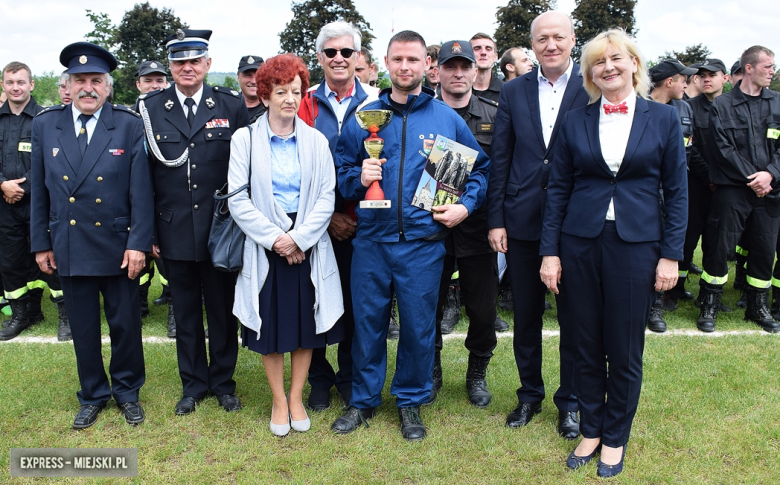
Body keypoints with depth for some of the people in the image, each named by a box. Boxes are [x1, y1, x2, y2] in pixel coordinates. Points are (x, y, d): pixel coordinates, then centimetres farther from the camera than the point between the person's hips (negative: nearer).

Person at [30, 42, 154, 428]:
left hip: (118, 246, -2)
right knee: (83, 328, 13)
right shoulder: (44, 125, 3)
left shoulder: (129, 125, -5)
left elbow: (141, 190, -7)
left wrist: (138, 243, -12)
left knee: (126, 323, 9)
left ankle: (127, 390, 30)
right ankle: (92, 395, 31)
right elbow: (39, 191, 7)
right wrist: (40, 244, 6)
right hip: (68, 247, 2)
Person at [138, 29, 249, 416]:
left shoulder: (232, 105, -1)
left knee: (222, 309, 11)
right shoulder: (149, 108, 2)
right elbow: (144, 175, 2)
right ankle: (193, 384, 30)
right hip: (174, 232, 1)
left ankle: (223, 382, 29)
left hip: (222, 230, -1)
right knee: (185, 312, 14)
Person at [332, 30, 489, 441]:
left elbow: (480, 169, 12)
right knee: (367, 322, 9)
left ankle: (411, 401, 28)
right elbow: (339, 171, 9)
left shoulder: (448, 119, 4)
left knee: (418, 326, 7)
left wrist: (465, 205, -3)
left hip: (423, 242, 0)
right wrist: (358, 178, -12)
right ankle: (364, 399, 28)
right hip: (371, 240, 1)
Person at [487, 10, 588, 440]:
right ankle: (530, 395, 32)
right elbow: (499, 159, 5)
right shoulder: (513, 92, 5)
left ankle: (569, 403, 27)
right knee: (525, 315, 14)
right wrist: (496, 220, 0)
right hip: (522, 223, 3)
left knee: (573, 317, 9)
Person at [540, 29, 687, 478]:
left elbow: (677, 191, 2)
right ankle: (591, 429, 29)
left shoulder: (664, 119, 2)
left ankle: (616, 437, 27)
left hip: (636, 244, -1)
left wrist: (671, 255, -3)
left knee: (625, 350, 7)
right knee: (587, 347, 10)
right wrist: (550, 252, 0)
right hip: (581, 243, 2)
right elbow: (559, 189, 5)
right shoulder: (575, 122, 4)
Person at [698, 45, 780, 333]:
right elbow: (723, 149, -7)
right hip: (732, 189, -4)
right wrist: (751, 178, -12)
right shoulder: (722, 105, 0)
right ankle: (709, 305, 11)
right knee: (720, 247, -4)